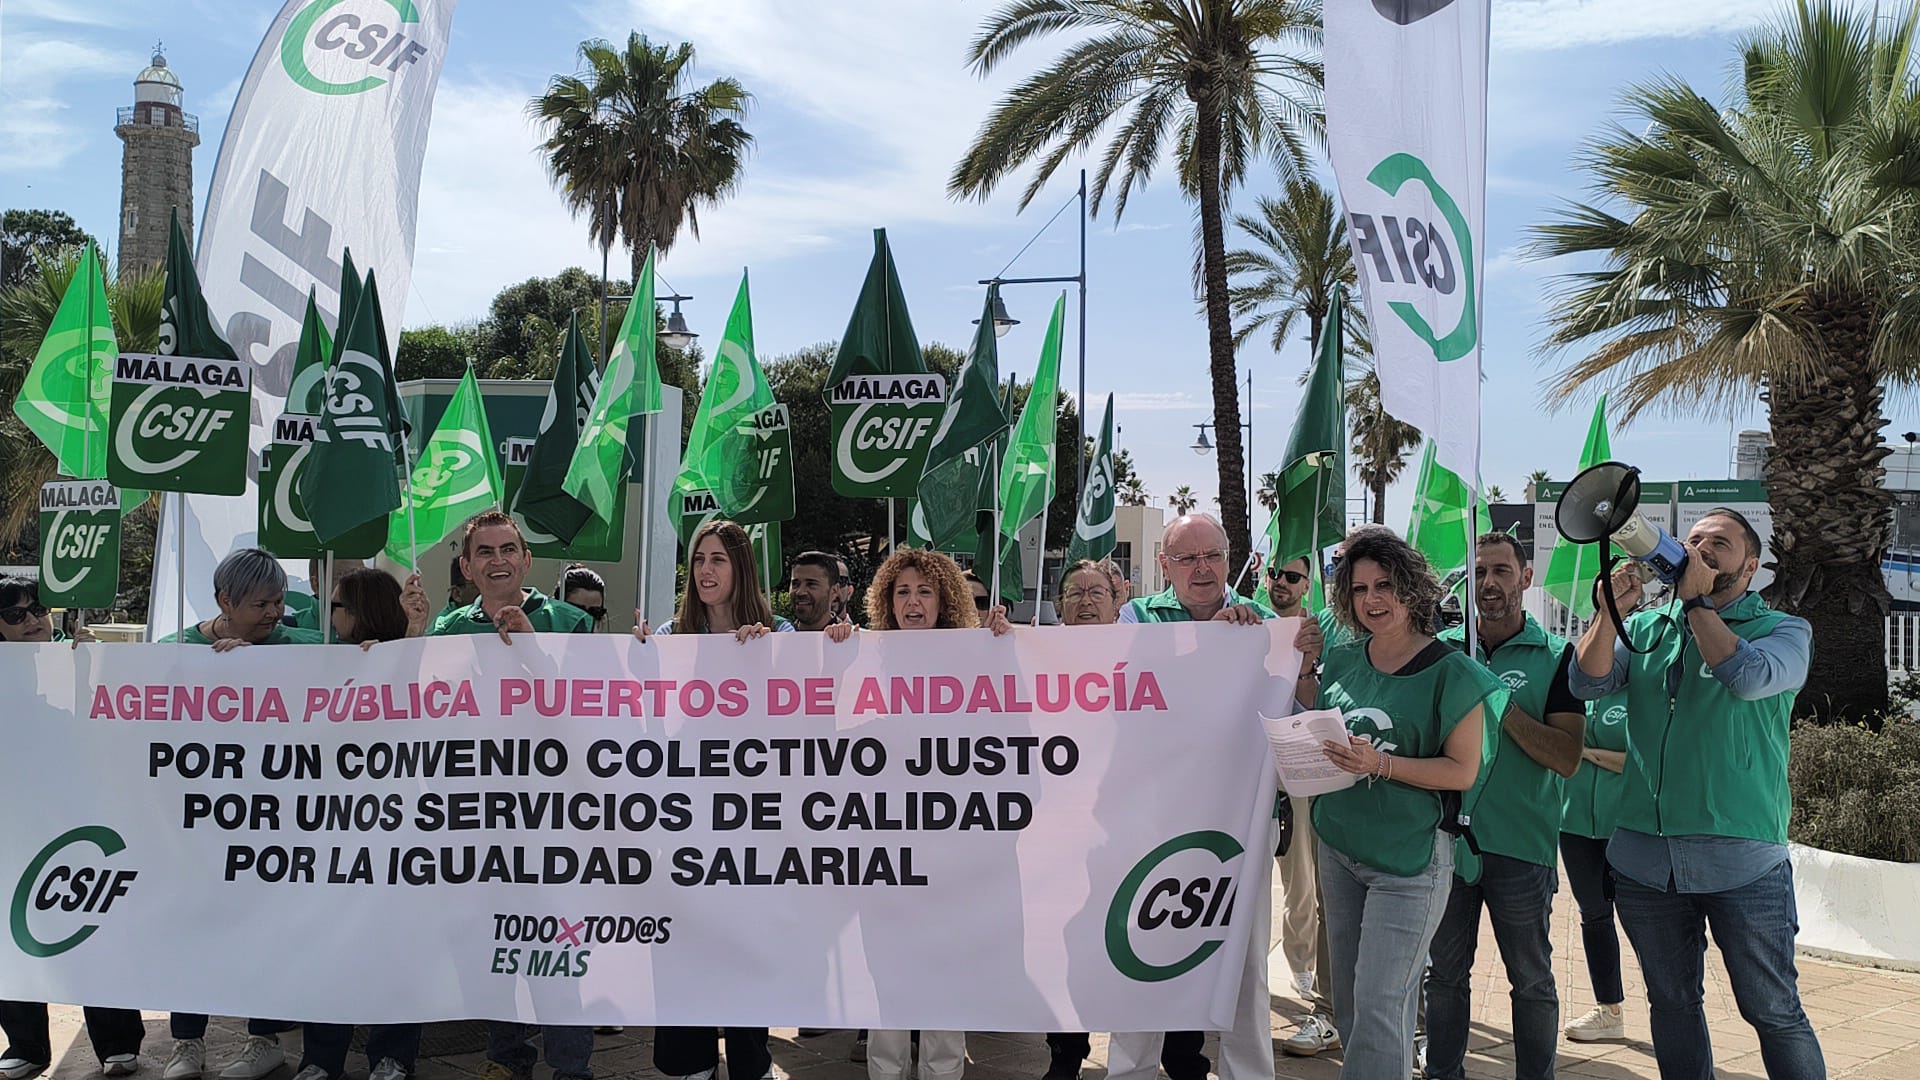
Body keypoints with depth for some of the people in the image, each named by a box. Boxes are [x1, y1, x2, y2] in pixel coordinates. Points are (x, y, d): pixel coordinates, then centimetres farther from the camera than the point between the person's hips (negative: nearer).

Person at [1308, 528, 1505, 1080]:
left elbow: (1463, 769, -12)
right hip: (1338, 848, 6)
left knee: (1378, 1005, -7)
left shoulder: (1451, 673, -11)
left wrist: (1381, 765, -23)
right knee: (1347, 1001, 14)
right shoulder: (1342, 660, 4)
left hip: (1409, 860, -6)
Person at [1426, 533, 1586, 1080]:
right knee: (1445, 973, 14)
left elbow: (1567, 758, -13)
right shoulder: (1443, 648, 5)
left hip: (1520, 844, -3)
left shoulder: (1557, 656, -4)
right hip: (1447, 836, 3)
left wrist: (1500, 704, -20)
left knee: (1532, 981, 9)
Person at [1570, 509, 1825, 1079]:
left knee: (1774, 1012, 3)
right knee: (1672, 1004, 14)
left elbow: (1748, 678, -20)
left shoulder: (1784, 630, 2)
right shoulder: (1647, 627, 11)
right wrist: (1610, 610, -16)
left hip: (1740, 860, -3)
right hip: (1643, 856, 4)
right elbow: (1588, 683, -4)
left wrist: (1696, 601, -12)